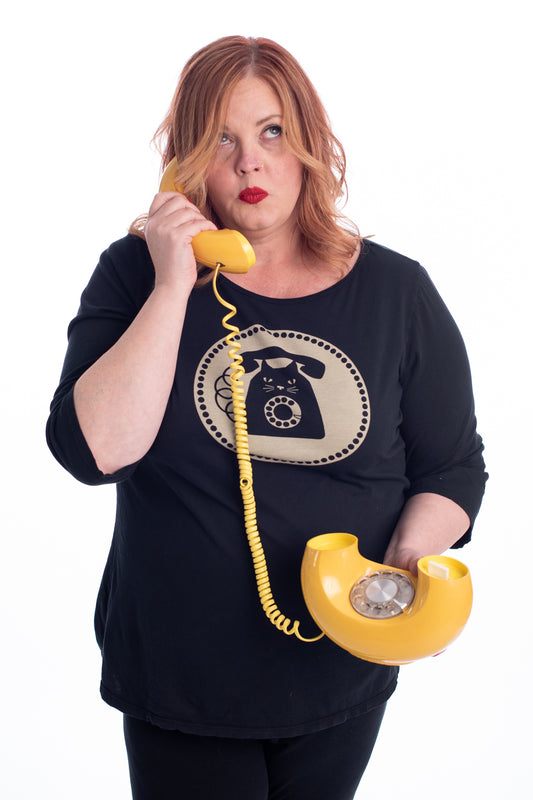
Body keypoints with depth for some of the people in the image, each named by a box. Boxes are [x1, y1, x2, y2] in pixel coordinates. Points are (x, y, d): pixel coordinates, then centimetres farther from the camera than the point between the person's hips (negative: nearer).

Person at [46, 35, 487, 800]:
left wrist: (410, 561, -16)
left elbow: (453, 466, 2)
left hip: (342, 676, 2)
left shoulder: (396, 292, -3)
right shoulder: (137, 274, -6)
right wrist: (175, 286, -21)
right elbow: (95, 450, -20)